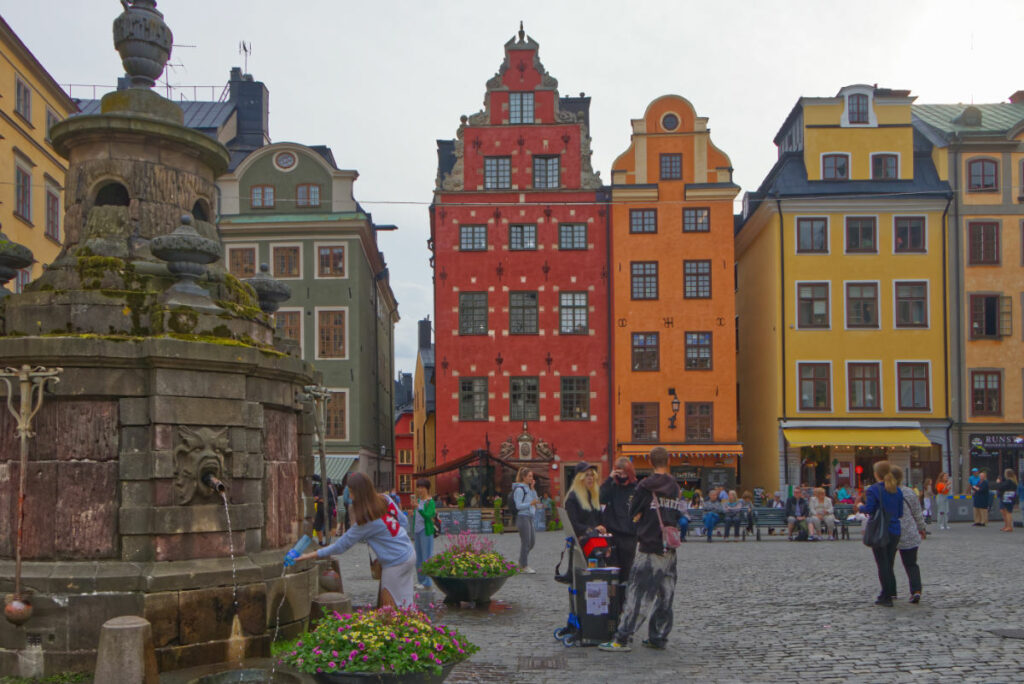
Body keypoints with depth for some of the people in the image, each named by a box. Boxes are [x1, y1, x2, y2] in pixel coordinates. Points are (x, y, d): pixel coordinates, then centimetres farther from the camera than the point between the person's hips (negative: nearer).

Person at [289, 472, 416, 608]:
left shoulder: (366, 521, -22)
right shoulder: (385, 499, -2)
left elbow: (342, 545, -16)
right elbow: (404, 521, 9)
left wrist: (311, 555, -11)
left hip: (396, 563, -8)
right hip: (410, 553, 8)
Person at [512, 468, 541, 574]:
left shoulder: (528, 488, 17)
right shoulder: (519, 489, -11)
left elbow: (535, 500, 12)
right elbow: (518, 505, -16)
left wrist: (532, 488, 3)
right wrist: (530, 503, -29)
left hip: (529, 517, 9)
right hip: (522, 517, -9)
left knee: (532, 541, 11)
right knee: (526, 542, -6)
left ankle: (522, 563, 22)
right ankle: (524, 566, 1)